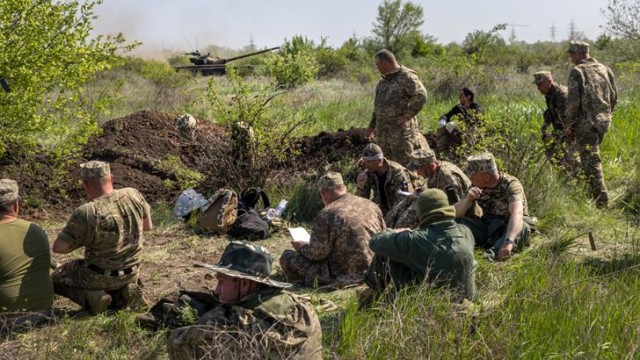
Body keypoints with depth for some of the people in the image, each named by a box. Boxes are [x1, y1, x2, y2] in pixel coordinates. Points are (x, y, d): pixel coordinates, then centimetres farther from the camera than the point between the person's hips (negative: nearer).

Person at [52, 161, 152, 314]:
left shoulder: (85, 213, -26)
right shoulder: (133, 195, -11)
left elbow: (58, 248, -18)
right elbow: (148, 226, 5)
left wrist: (82, 241, -1)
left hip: (98, 277, -5)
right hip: (132, 273, 5)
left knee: (56, 279, 21)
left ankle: (92, 297, -3)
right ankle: (125, 292, 9)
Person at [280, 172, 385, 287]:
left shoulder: (327, 214, -18)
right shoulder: (372, 205, 2)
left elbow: (316, 254, -12)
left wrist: (301, 247, 11)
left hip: (345, 277, -7)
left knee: (287, 256, 1)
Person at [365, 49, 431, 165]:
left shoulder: (406, 76, -12)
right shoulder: (383, 80, 15)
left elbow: (421, 96, -23)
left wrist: (407, 115, -19)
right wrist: (372, 124, 21)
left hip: (401, 128, -8)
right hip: (382, 130, 8)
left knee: (404, 163, -9)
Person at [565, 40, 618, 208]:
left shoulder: (577, 71, -9)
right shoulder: (604, 69, 11)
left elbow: (573, 100, -15)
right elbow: (614, 97, 14)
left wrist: (570, 124, -6)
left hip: (586, 122, -7)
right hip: (604, 121, 7)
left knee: (591, 163, -5)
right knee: (593, 159, 21)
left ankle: (602, 202, -8)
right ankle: (594, 194, 30)